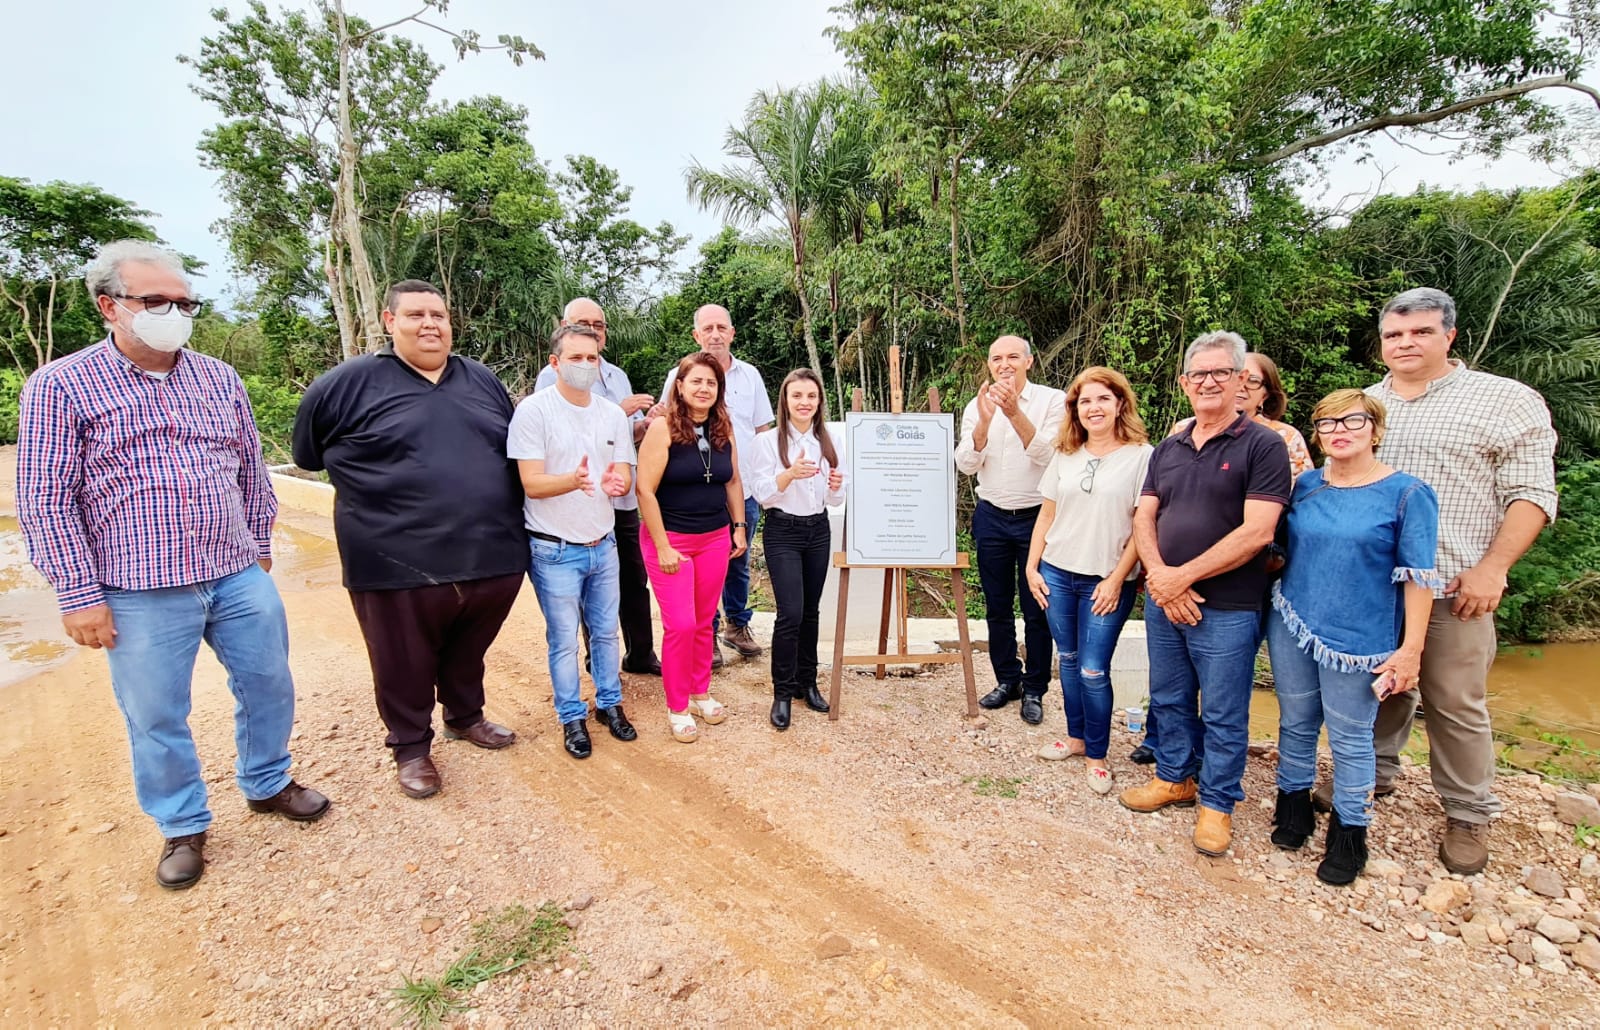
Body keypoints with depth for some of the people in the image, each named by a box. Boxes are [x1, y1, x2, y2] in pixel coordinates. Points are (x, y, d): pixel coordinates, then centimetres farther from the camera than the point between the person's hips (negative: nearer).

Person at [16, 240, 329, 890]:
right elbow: (46, 501, -6)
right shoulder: (60, 386, -4)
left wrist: (259, 547, 16)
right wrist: (80, 594, -8)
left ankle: (267, 784, 38)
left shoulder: (219, 379, 8)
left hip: (239, 578, 4)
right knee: (157, 718, 9)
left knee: (268, 686, 14)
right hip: (142, 597, -3)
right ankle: (183, 826, 30)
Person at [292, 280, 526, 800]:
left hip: (494, 558, 4)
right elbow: (308, 454, 9)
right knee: (407, 668, 10)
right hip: (399, 566, -3)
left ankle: (465, 716, 43)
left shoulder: (483, 381, 10)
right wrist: (377, 487, 10)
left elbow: (517, 451, 20)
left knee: (468, 654, 20)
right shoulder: (348, 384, -2)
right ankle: (411, 747, 31)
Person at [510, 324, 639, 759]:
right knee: (563, 639, 7)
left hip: (604, 544, 5)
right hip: (555, 550, -4)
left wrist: (615, 482, -23)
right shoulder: (533, 410, -12)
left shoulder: (613, 414, 3)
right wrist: (573, 480, -36)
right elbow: (532, 483, -16)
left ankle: (609, 703, 34)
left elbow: (626, 476, 2)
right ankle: (572, 717, 24)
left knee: (606, 632, 16)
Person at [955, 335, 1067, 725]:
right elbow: (966, 465, -8)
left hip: (1036, 516, -3)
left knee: (1036, 609, 5)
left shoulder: (1053, 401, -6)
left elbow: (1048, 456, -19)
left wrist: (1015, 413, -29)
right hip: (992, 517, 3)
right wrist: (984, 421, -23)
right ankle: (1007, 680, 28)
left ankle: (1034, 690, 19)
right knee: (997, 606, 12)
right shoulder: (976, 407, 2)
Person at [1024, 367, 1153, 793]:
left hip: (1106, 582, -4)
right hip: (1057, 574, 4)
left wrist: (1116, 580, -11)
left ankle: (1096, 755, 18)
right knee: (1068, 661, 14)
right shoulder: (1064, 456, 8)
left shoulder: (1141, 456, -6)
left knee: (1093, 672, -1)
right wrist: (1031, 568, 5)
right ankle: (1076, 737, 32)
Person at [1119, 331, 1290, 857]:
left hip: (1227, 608, -5)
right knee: (1168, 699, 18)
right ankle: (1175, 777, 38)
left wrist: (1184, 576, -16)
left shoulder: (1262, 445, -9)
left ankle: (1217, 801, 26)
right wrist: (1159, 576, -11)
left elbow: (1256, 532, -17)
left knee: (1223, 714, 7)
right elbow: (1144, 518, 6)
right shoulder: (1168, 449, 10)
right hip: (1163, 599, 6)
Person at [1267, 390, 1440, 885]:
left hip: (1357, 637, -3)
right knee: (1295, 723, 14)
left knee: (1350, 737, 6)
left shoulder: (1407, 493, -7)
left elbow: (1418, 578, -8)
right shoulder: (1304, 485, 5)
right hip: (1290, 623, 4)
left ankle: (1349, 835, 24)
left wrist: (1410, 649, -11)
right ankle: (1294, 807, 34)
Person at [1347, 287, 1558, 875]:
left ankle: (1469, 815, 22)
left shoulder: (1505, 400, -1)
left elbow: (1531, 493, -5)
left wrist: (1492, 568, -14)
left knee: (1456, 704, 6)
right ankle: (1375, 773, 33)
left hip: (1454, 588, -3)